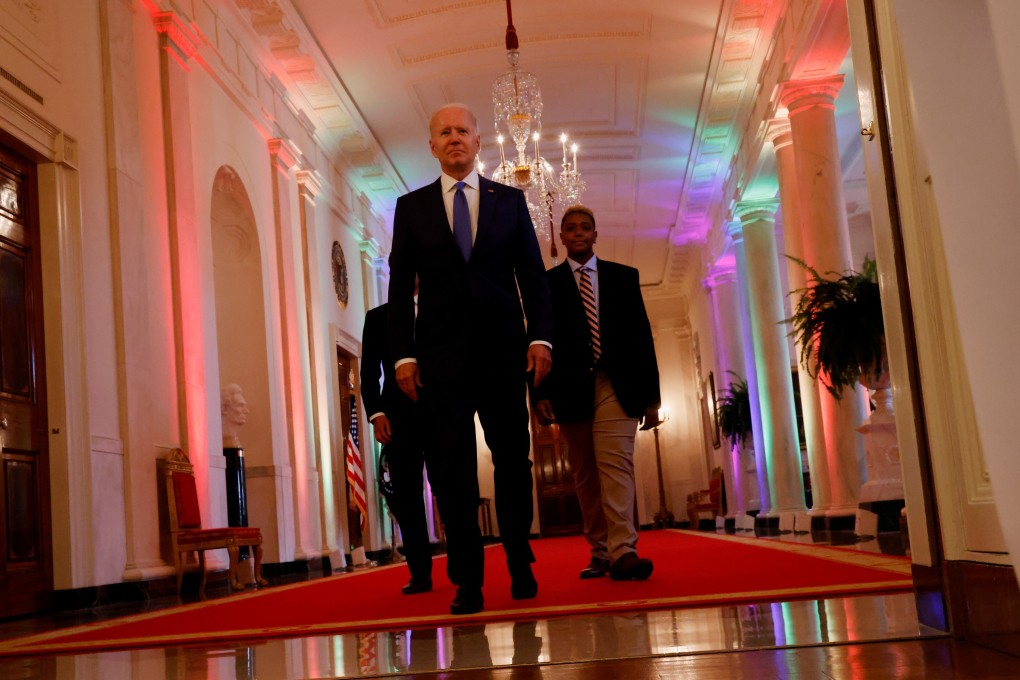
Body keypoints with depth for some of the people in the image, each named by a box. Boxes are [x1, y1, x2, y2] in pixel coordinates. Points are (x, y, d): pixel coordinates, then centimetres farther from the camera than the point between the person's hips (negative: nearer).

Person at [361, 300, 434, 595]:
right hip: (399, 415, 0)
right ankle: (420, 572, 0)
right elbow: (369, 372, 7)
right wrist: (376, 412, -7)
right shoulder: (377, 317, 14)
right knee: (405, 495, -3)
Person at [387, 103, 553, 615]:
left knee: (513, 460, 6)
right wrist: (403, 353, -3)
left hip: (502, 352, 1)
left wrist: (540, 336, -5)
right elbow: (400, 286, 6)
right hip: (441, 357, 0)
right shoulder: (411, 207, 10)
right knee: (452, 469, -1)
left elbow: (533, 275, 8)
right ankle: (467, 580, 5)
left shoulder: (510, 201, 11)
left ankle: (521, 568, 19)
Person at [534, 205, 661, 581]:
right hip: (571, 391, 1)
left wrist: (650, 395, 4)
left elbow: (641, 336, 9)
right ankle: (599, 553, 10)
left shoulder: (623, 277, 12)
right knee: (585, 475, 4)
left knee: (616, 466, -13)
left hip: (616, 387, 0)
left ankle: (623, 552, -19)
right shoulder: (547, 283, 10)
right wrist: (541, 394, -8)